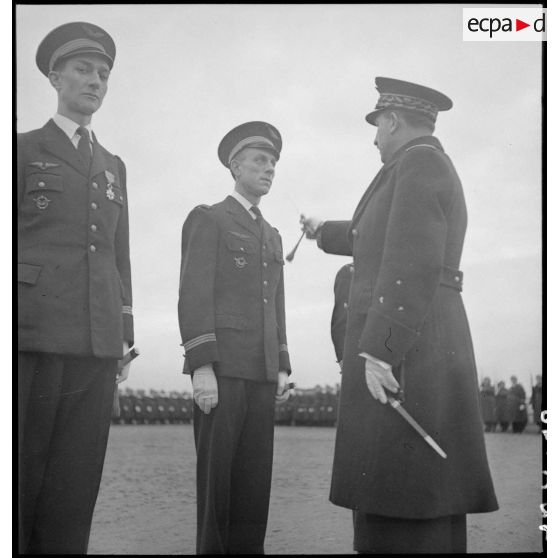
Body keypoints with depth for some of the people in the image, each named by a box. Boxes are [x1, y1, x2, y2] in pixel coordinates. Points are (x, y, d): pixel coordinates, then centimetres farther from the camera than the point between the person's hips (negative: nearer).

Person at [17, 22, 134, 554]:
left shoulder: (114, 166, 22)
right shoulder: (23, 149, 8)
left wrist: (124, 335, 13)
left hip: (97, 348, 4)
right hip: (33, 337, -4)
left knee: (75, 490, 3)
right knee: (21, 483, -2)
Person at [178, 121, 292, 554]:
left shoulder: (272, 236, 23)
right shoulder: (208, 220, 1)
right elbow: (194, 297, -9)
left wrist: (282, 369, 11)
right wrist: (202, 368, -18)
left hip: (261, 372, 6)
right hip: (220, 367, -6)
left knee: (255, 474, 3)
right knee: (217, 470, -5)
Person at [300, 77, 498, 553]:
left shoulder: (418, 161, -6)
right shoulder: (432, 174, 24)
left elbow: (413, 264, -19)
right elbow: (383, 242, 41)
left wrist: (378, 350, -23)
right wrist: (326, 232, 57)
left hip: (403, 353, -10)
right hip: (413, 354, 10)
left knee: (404, 506, -11)